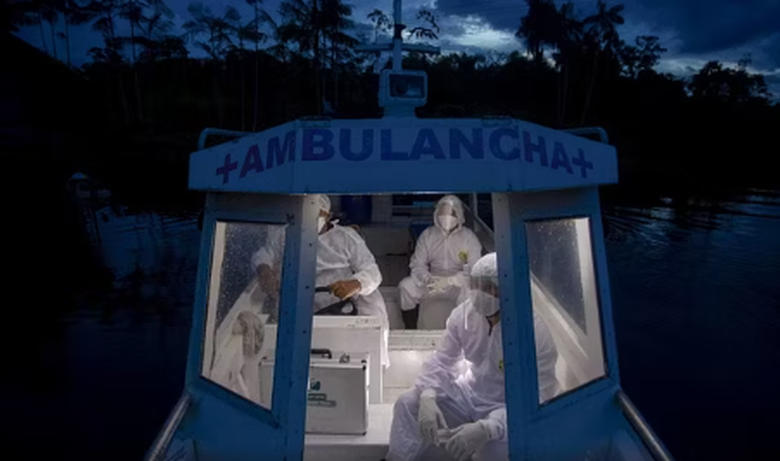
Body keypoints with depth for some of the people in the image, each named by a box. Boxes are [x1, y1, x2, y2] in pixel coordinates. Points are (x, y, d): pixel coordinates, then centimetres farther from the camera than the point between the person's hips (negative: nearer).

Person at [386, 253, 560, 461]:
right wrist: (428, 397, -26)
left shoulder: (536, 334, -26)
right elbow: (442, 360, -3)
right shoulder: (463, 313, -11)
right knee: (408, 403, -11)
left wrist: (486, 428, -44)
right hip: (470, 393, 5)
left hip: (508, 408, -4)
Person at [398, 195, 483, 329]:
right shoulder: (427, 235, 1)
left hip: (458, 283, -2)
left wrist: (449, 281, -27)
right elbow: (417, 264, -1)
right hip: (432, 280, 2)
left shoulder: (469, 238, -6)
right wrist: (428, 279, -23)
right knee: (406, 286, -23)